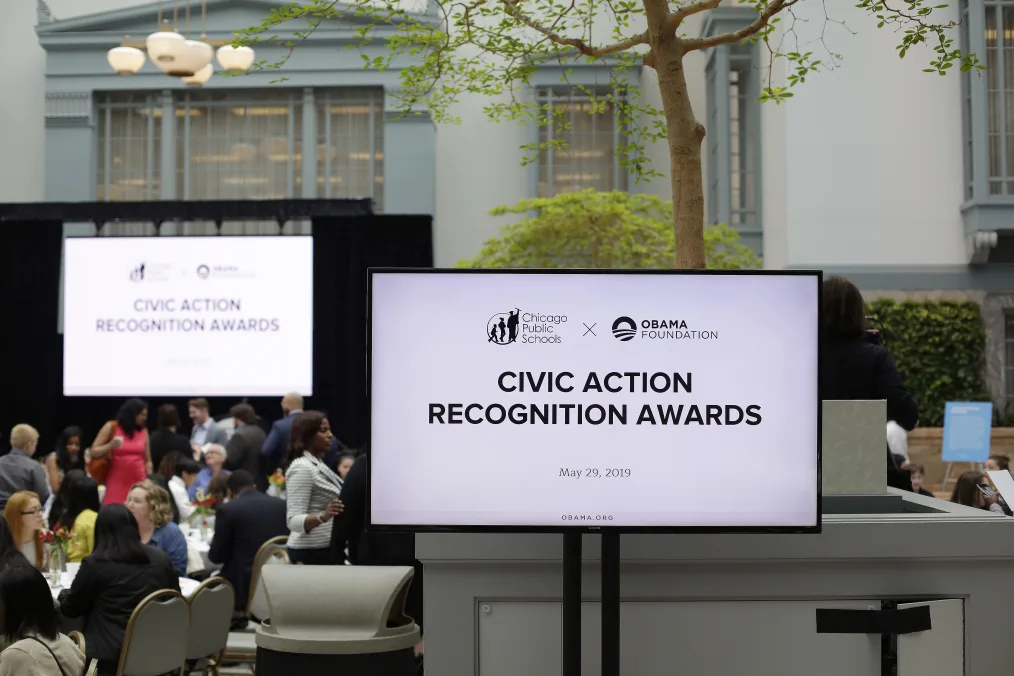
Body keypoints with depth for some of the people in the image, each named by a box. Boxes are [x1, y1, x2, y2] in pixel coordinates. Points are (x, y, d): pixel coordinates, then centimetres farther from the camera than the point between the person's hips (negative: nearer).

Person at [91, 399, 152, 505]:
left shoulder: (143, 431, 7)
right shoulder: (111, 427, 0)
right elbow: (94, 452, 0)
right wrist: (110, 446, -17)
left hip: (138, 482, 2)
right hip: (117, 483, -2)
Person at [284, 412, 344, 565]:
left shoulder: (318, 465, 12)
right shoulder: (301, 468, -16)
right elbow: (294, 521, -23)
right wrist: (323, 516, -38)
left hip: (323, 549, 10)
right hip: (311, 552, -10)